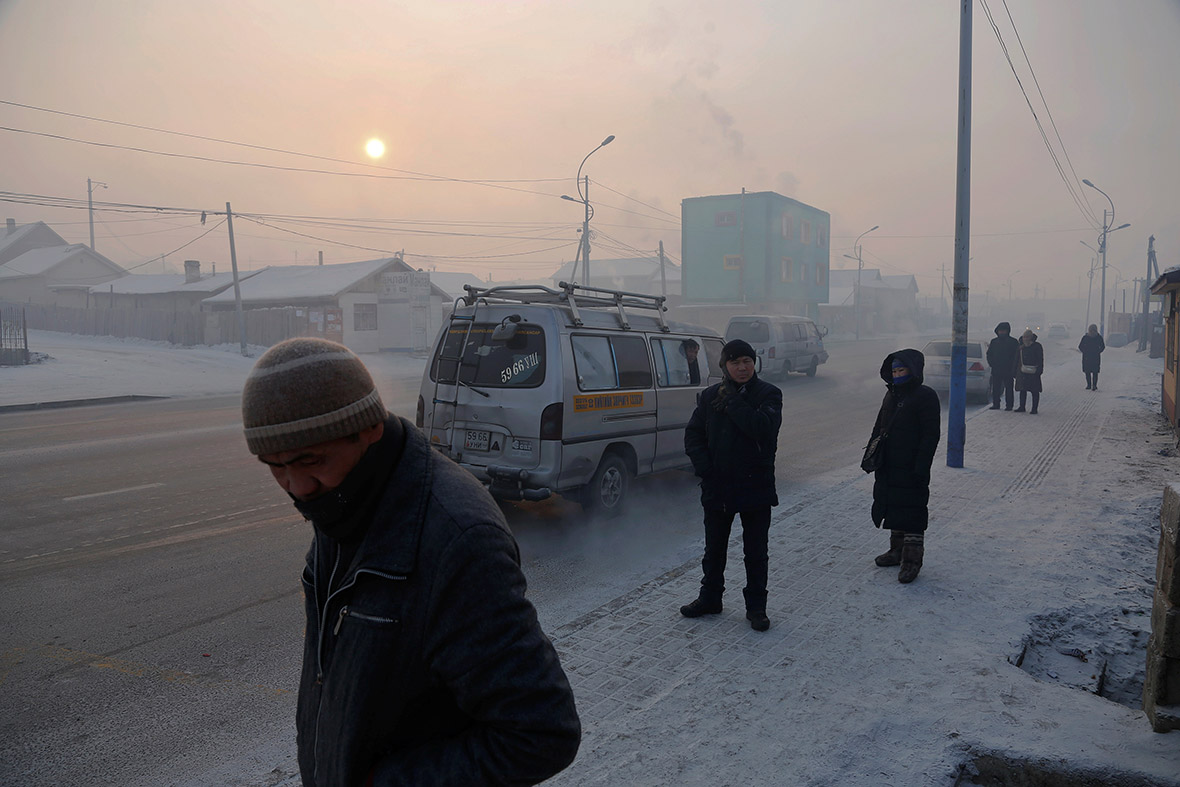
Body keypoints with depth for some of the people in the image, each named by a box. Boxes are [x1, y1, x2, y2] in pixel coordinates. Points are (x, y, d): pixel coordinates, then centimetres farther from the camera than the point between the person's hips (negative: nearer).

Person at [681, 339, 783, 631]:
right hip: (717, 487, 3)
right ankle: (710, 598, 34)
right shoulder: (710, 396, 3)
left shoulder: (768, 394, -6)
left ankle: (756, 606, 24)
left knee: (756, 552, 9)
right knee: (714, 549, 17)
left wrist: (733, 401, -20)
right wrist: (705, 469, -10)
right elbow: (693, 435, 3)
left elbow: (764, 428, -24)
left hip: (755, 486, -3)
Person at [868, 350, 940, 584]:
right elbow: (879, 427, 21)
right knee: (893, 508, 16)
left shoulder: (925, 396, -11)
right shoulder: (892, 395, 12)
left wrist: (921, 467, -19)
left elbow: (931, 435, -15)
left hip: (911, 469, -8)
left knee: (912, 513, -2)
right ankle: (897, 551, 30)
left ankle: (912, 560, 7)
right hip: (888, 468, 8)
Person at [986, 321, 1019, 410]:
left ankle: (1009, 405, 4)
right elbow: (989, 354, 16)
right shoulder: (994, 341, 12)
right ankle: (996, 404, 11)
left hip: (1008, 370, -3)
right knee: (995, 388, 4)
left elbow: (1017, 355, 1)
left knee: (1008, 388, 0)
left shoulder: (1013, 342, 2)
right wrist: (992, 364, 2)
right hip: (996, 370, 3)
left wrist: (1012, 367, -7)